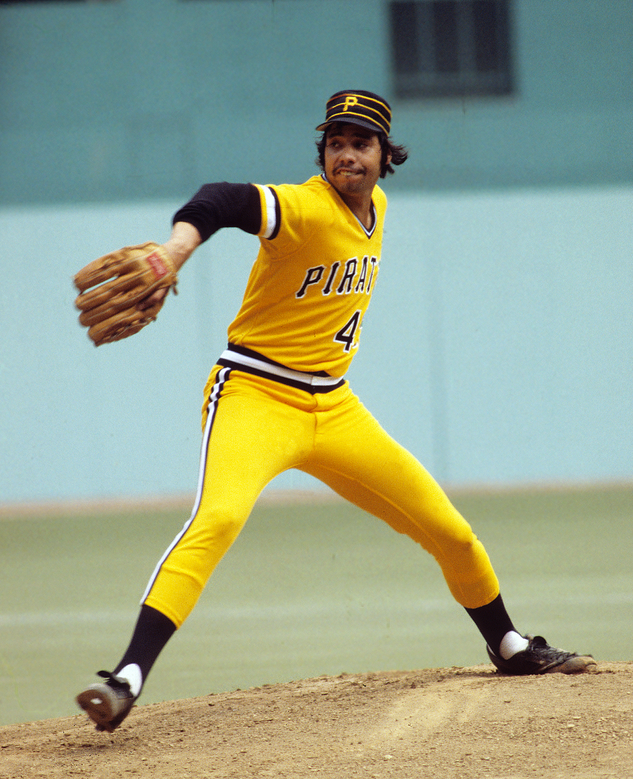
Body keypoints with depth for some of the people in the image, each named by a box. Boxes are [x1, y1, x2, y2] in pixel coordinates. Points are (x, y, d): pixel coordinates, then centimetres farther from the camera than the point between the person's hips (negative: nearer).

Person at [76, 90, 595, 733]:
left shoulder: (375, 206, 5)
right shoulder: (305, 208, -20)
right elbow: (219, 203, -39)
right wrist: (173, 250, -59)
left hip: (334, 409, 7)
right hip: (254, 397, -7)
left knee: (451, 532, 10)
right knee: (218, 517, -34)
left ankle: (510, 647, 37)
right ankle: (127, 680, -39)